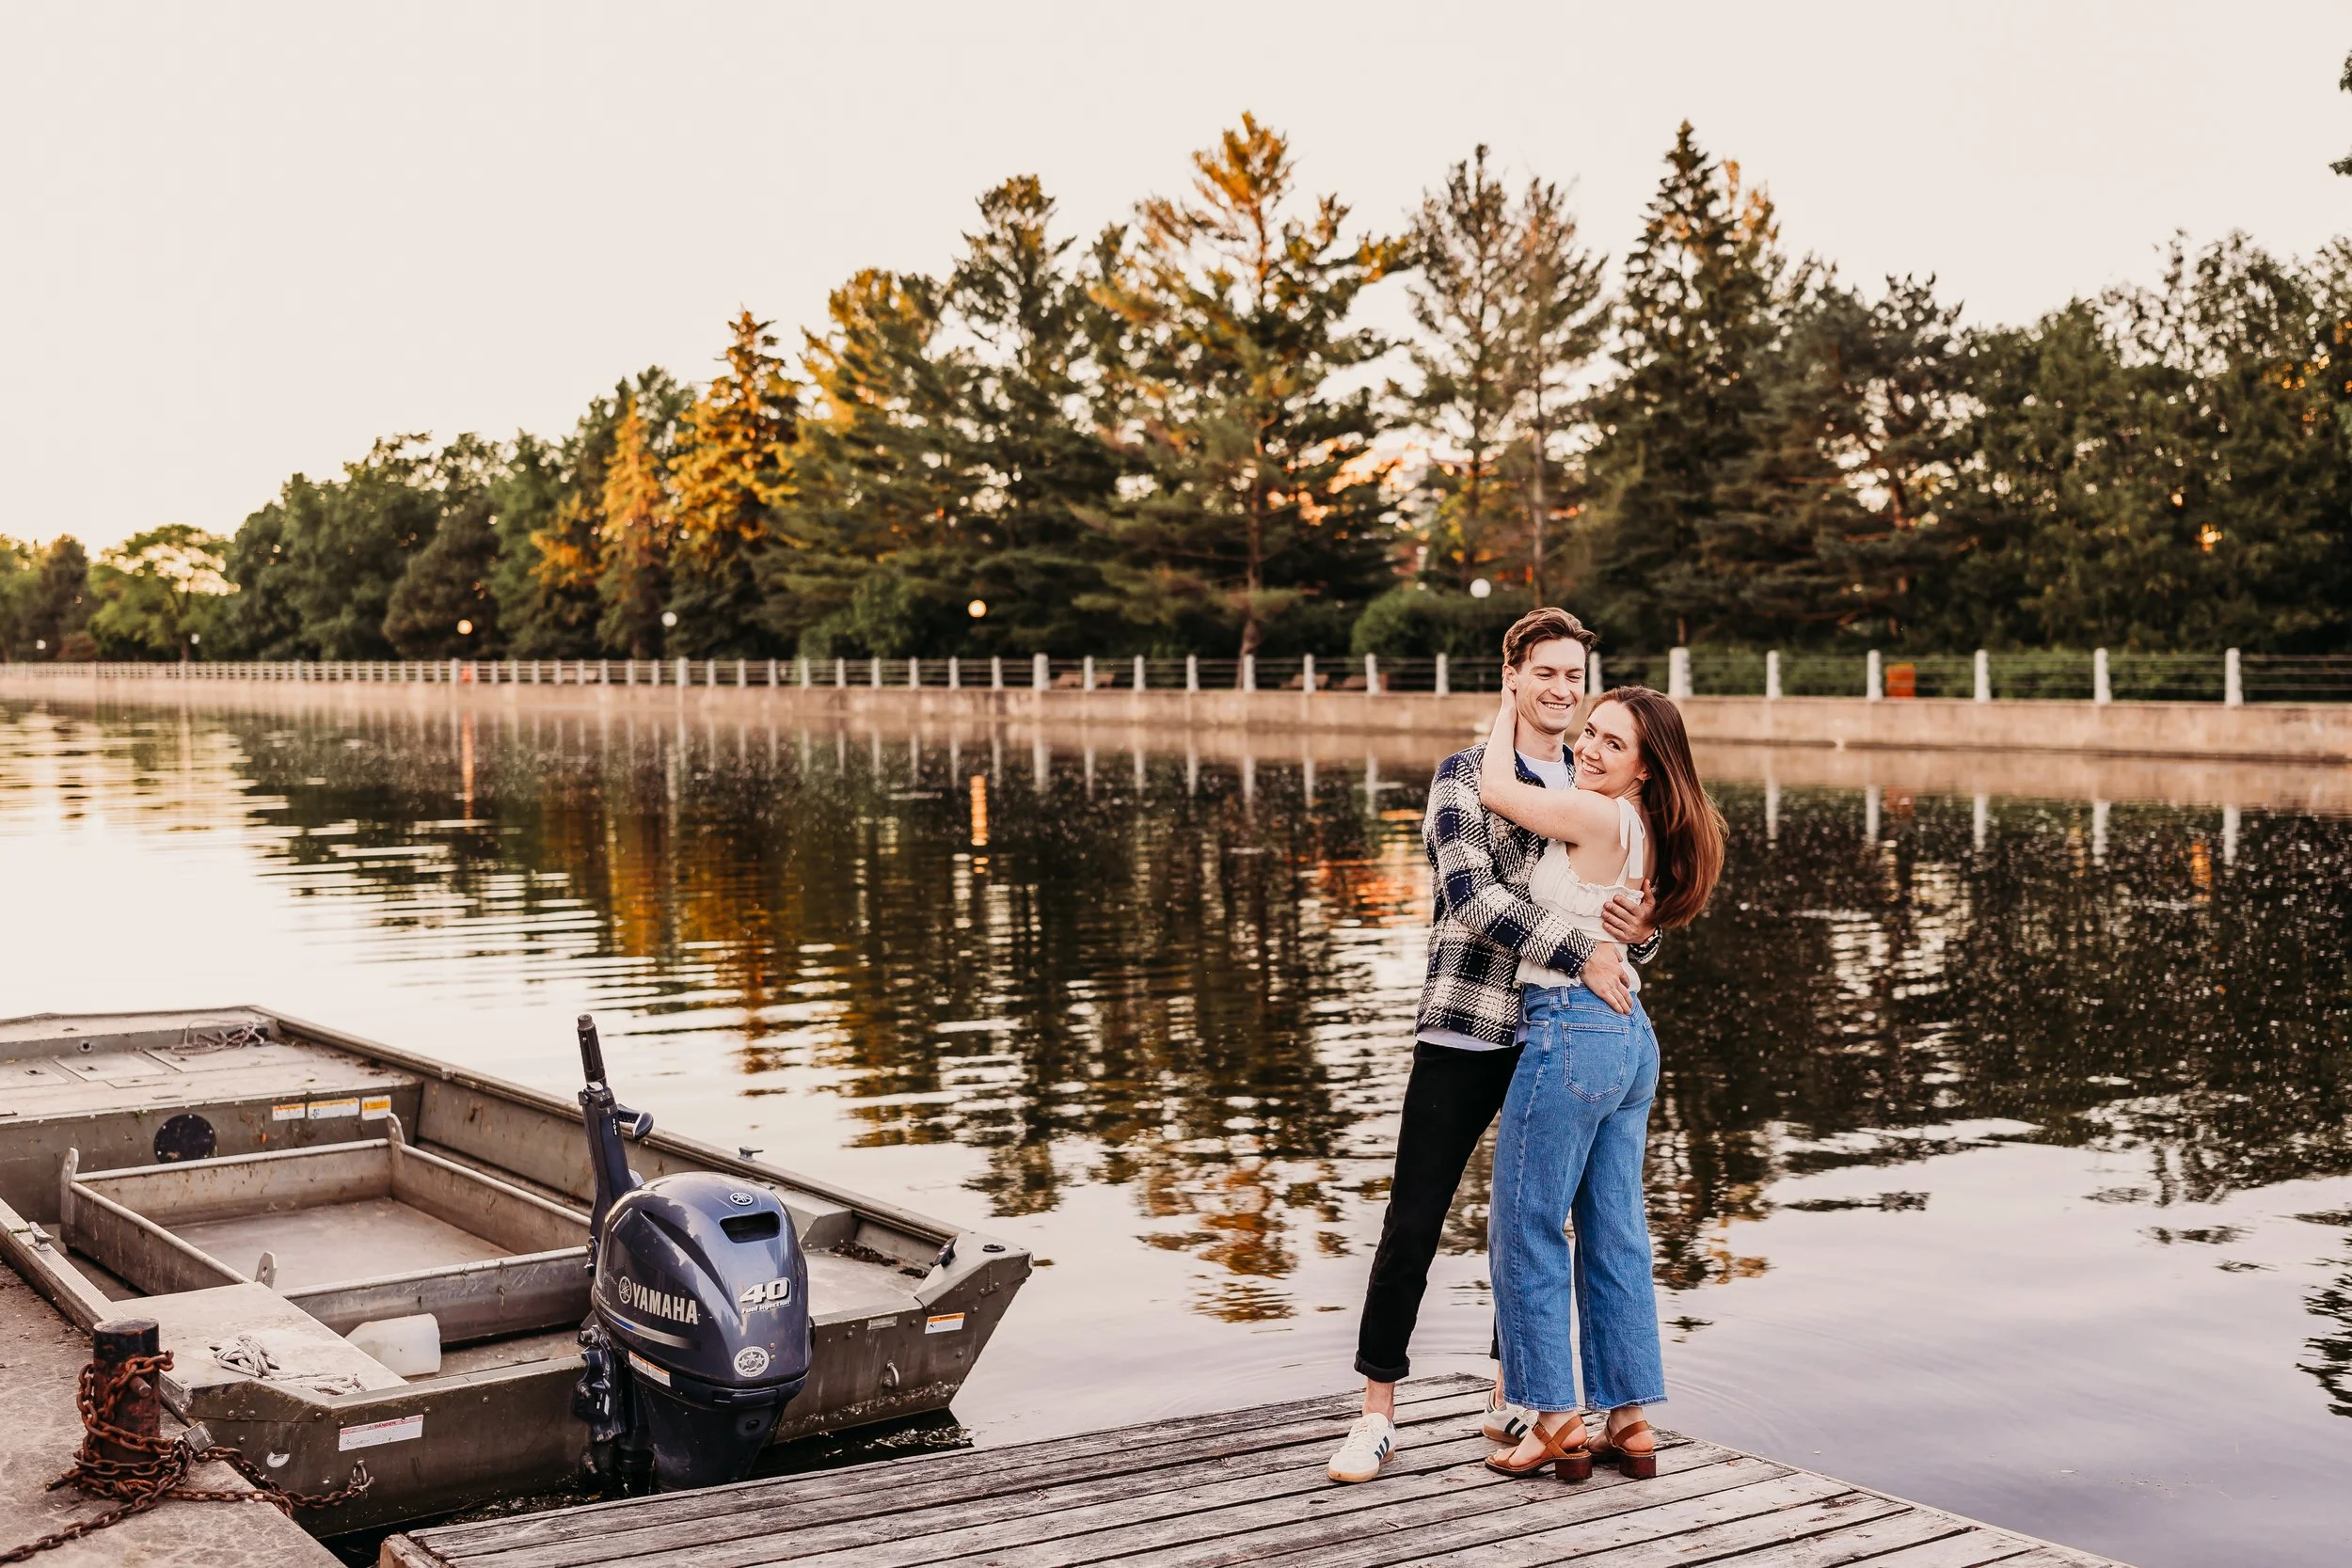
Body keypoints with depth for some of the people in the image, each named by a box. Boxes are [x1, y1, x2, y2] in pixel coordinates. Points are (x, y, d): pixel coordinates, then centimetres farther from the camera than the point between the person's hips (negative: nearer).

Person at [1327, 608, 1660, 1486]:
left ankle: (1510, 1402, 26)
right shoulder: (1465, 774, -2)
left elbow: (1616, 916, 15)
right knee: (1413, 1224, -2)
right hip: (1465, 1032, -5)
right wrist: (1582, 953, -21)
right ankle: (1376, 1415, 7)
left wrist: (1641, 935, -9)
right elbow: (1472, 895, -16)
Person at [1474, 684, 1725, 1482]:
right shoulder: (1640, 829, 10)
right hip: (1630, 1035, 9)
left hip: (1571, 1032, -9)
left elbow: (1494, 788, -6)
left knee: (1526, 1234, 2)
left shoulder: (1598, 816, -16)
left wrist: (1511, 705, 8)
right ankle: (1631, 1422, 18)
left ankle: (1556, 1423, 7)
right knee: (1616, 1236, 13)